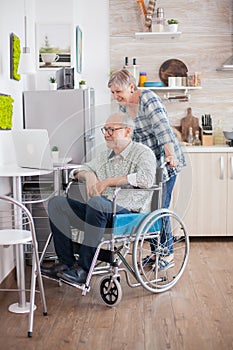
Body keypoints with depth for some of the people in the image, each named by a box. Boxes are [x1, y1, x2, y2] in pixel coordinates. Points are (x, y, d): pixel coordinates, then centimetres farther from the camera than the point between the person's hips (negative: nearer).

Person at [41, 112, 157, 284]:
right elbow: (80, 169, 30)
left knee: (96, 203, -37)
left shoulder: (143, 152, -1)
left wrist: (109, 181, -16)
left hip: (129, 213, -7)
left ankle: (84, 269, -30)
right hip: (101, 212, 8)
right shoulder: (106, 155, 21)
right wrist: (89, 175, 4)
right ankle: (66, 262, -10)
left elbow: (146, 179, -21)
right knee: (57, 203, -7)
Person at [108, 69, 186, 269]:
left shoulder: (148, 99, -18)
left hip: (164, 162, -8)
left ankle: (168, 255, 8)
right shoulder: (123, 105, 7)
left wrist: (170, 154, -40)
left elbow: (162, 128, -30)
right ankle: (155, 252, 21)